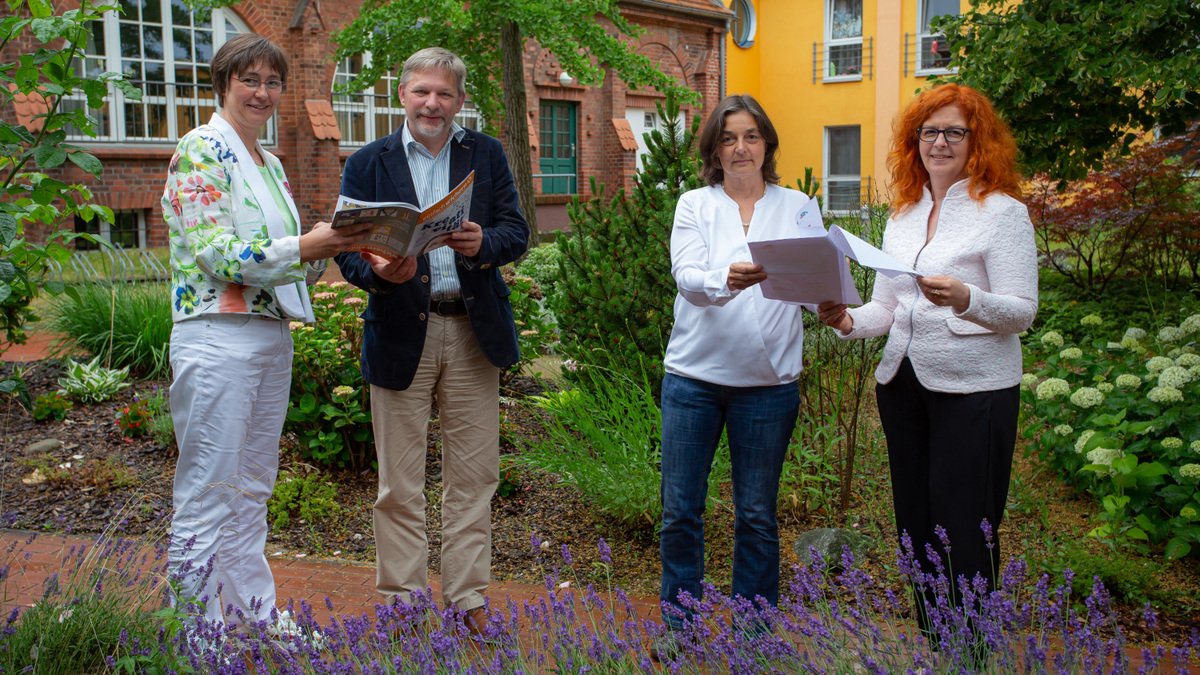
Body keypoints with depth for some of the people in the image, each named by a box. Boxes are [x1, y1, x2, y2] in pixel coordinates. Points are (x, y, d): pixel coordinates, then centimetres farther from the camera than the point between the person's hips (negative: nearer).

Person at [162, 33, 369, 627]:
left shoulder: (270, 165, 17)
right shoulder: (201, 150, -7)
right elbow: (214, 253, -17)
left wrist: (331, 245, -2)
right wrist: (304, 247, -25)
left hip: (274, 337, 8)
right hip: (218, 338, -8)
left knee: (252, 490, 15)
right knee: (207, 498, -2)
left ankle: (255, 617, 26)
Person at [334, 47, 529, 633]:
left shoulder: (487, 155, 9)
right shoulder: (367, 164, 5)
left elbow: (516, 232, 1)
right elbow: (349, 249, -2)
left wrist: (483, 243, -22)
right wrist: (379, 273, -24)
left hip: (474, 331, 2)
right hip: (401, 332, -1)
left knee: (474, 475, 8)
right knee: (399, 484, 6)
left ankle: (468, 600, 21)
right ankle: (402, 602, 19)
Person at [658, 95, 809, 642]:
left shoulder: (796, 207, 7)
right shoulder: (694, 205, 4)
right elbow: (686, 277, -13)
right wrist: (725, 280, -35)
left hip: (768, 380, 0)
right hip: (694, 374, 0)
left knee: (757, 514, 9)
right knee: (680, 510, 6)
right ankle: (679, 623, 24)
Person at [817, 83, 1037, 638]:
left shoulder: (1002, 212, -5)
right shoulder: (903, 216, 13)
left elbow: (1022, 311, -11)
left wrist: (965, 299, -30)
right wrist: (848, 321, -7)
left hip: (974, 389, -6)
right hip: (903, 383, 6)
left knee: (963, 533, -2)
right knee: (916, 524, 13)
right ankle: (931, 642, 28)